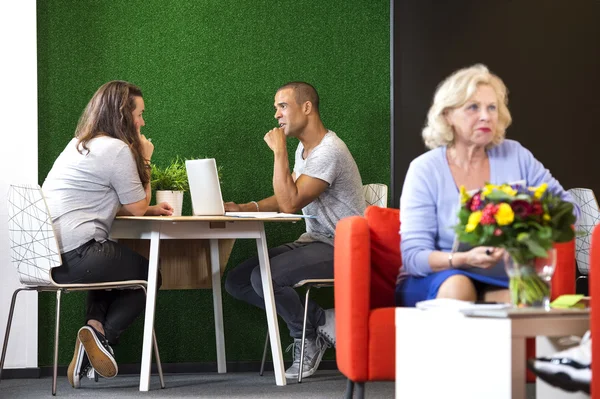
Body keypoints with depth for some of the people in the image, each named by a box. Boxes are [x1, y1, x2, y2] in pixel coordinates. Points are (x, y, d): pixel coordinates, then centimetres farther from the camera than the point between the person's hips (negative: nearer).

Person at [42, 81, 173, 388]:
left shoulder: (79, 145, 21)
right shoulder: (117, 149, -8)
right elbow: (137, 207, -1)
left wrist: (151, 209, 18)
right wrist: (144, 160, 10)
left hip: (47, 255, 8)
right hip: (76, 256, -8)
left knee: (115, 268, 33)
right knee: (149, 273, 15)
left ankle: (94, 326, 8)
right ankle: (102, 336, -3)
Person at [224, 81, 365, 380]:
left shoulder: (329, 151, -18)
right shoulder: (304, 148, 14)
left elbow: (290, 203, -25)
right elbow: (288, 197, 20)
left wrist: (279, 151, -20)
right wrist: (245, 208, 4)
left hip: (340, 251, -10)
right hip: (313, 242, 10)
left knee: (264, 276, -29)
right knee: (236, 282, -1)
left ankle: (308, 337, -2)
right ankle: (320, 320, -4)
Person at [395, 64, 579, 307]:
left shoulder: (515, 156, 2)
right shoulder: (425, 170, -6)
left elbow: (567, 207, 8)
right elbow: (413, 255, -12)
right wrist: (464, 259, -33)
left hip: (500, 283, 1)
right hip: (432, 283, -1)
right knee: (458, 286, -36)